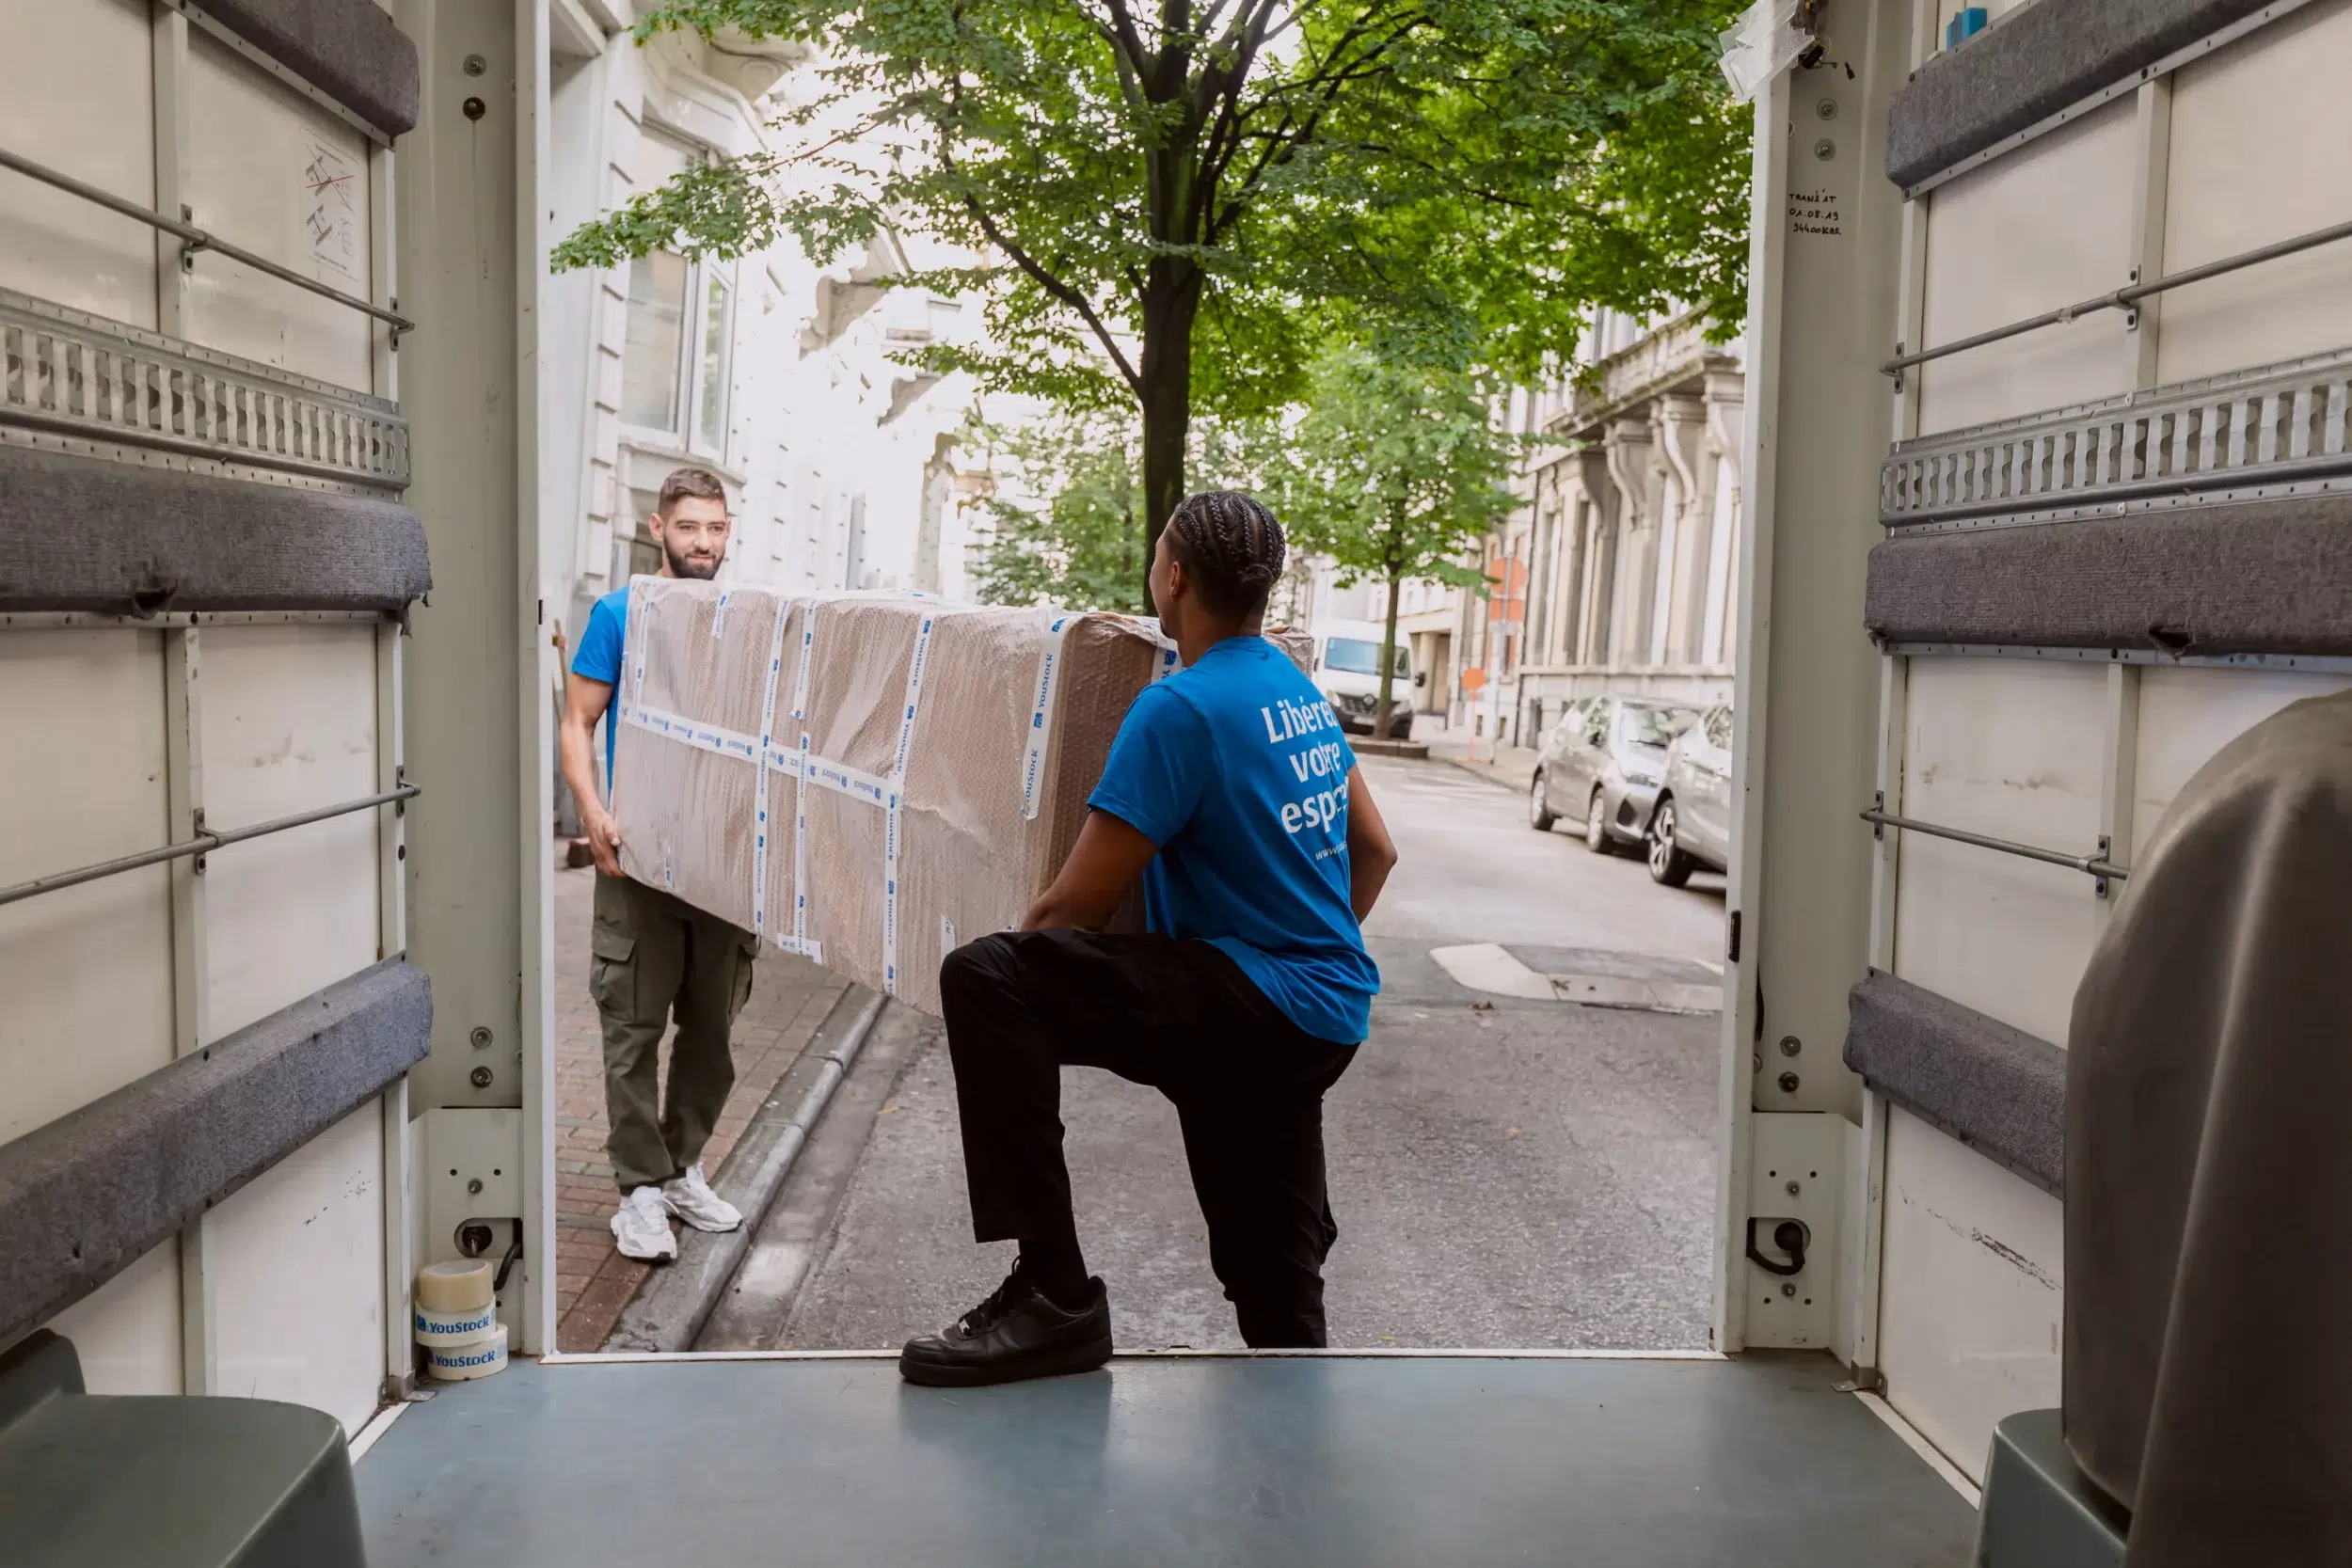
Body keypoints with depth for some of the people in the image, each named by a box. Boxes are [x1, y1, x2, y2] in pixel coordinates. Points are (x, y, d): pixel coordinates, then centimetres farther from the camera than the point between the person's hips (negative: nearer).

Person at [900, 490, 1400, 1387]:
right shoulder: (1300, 692, 13)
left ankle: (1052, 1292, -25)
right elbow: (1375, 851, 23)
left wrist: (1011, 969, 3)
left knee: (985, 979, -23)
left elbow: (1077, 906, -14)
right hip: (1326, 1020, 10)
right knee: (1274, 1285, 21)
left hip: (1254, 1008, -10)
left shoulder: (1182, 707, -14)